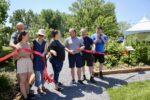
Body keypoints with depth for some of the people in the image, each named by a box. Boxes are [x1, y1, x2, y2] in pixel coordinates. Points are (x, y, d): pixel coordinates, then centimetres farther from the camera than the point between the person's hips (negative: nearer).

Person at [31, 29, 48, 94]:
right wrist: (32, 56, -12)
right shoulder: (34, 42, -4)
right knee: (37, 74, 1)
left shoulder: (44, 42, 3)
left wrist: (43, 53, -26)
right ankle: (38, 88, 16)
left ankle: (42, 86, 31)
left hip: (42, 60, 4)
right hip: (36, 60, -3)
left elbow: (45, 50, -6)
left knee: (43, 73, 14)